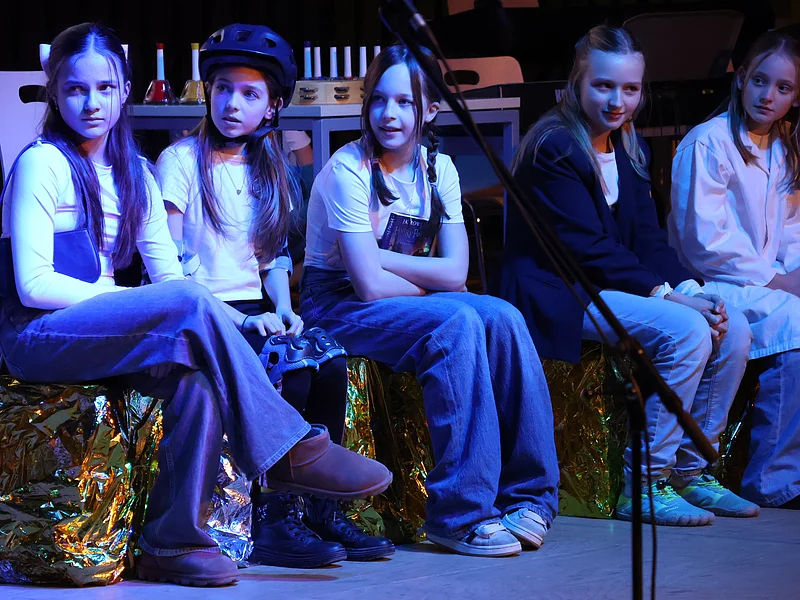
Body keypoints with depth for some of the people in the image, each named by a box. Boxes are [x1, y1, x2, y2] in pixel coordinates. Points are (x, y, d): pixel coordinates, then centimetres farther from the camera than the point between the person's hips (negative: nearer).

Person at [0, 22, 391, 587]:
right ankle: (290, 449, -22)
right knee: (189, 303, -29)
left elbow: (170, 273, 11)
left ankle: (174, 541, -22)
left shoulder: (134, 175, 16)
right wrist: (139, 302, -17)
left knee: (195, 379, -27)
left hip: (100, 328, 7)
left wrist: (238, 320, -9)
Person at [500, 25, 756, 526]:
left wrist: (691, 288, -10)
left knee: (733, 328, -8)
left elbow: (648, 238, 10)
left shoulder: (629, 148, 13)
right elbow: (586, 247, -20)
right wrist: (666, 294, -23)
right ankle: (643, 485, -20)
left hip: (614, 287, 9)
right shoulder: (554, 147, -14)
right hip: (559, 294, -9)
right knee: (686, 331, -27)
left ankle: (692, 469, 2)